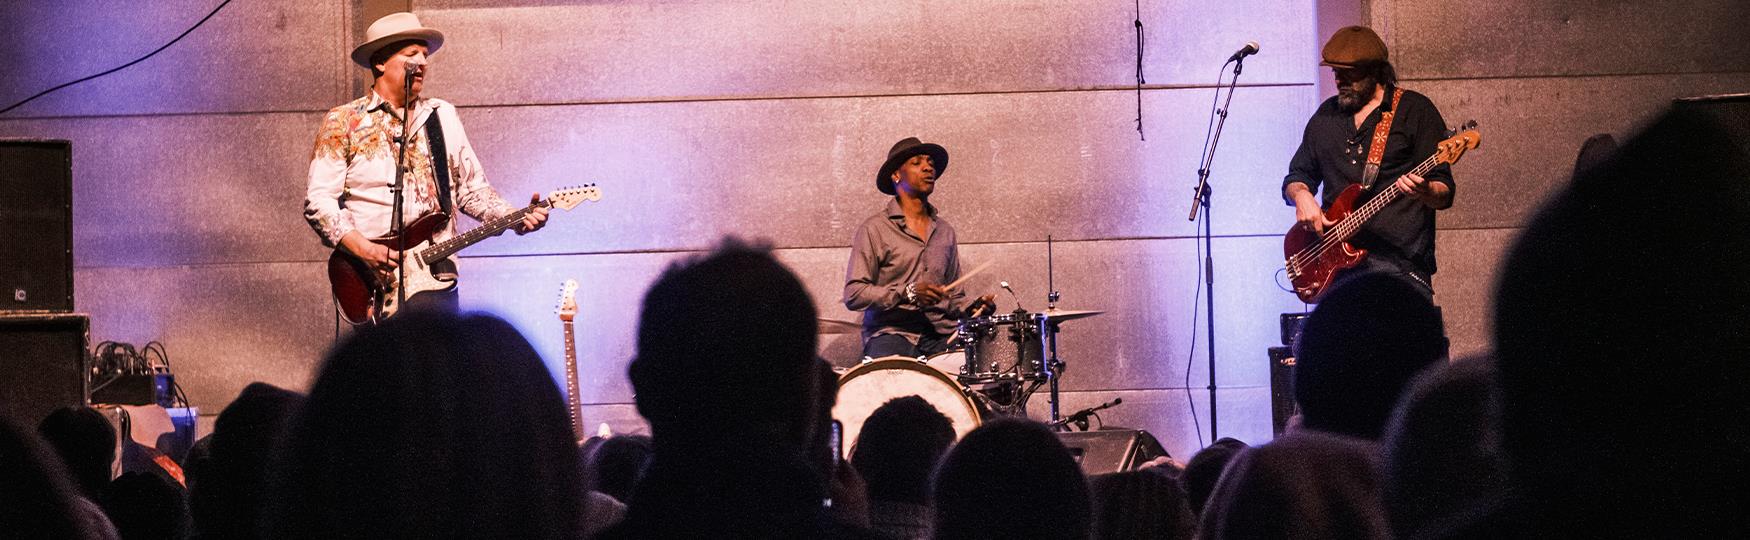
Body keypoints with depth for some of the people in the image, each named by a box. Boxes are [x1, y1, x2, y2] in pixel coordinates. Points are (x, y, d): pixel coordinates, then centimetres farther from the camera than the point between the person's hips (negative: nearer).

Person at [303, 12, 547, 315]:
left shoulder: (443, 116, 17)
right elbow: (318, 201, -1)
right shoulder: (344, 122, 5)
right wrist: (364, 249, -15)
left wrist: (515, 219, 1)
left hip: (436, 277, 3)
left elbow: (471, 188, 19)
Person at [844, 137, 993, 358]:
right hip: (891, 333, -4)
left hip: (940, 334, 4)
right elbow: (853, 295, -6)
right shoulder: (874, 230, 2)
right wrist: (907, 293, -17)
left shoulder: (945, 231, 19)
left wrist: (969, 309, 4)